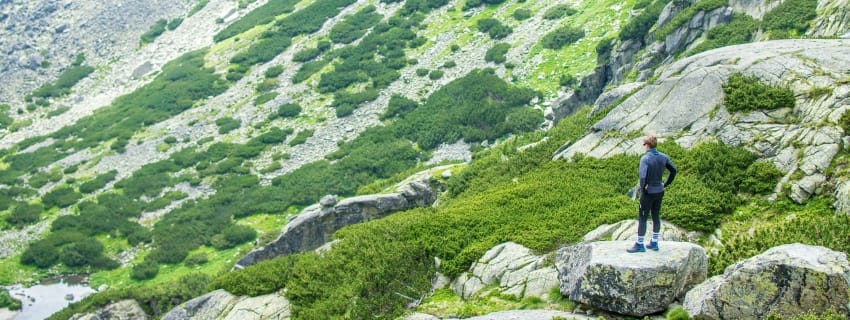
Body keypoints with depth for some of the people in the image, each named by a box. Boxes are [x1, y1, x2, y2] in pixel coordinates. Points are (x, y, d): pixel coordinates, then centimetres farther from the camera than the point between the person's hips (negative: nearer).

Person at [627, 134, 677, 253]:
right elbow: (674, 170, 10)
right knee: (656, 217, 17)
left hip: (648, 193, -7)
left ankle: (640, 245, 13)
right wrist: (665, 184, 14)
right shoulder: (663, 157, 0)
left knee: (642, 218, 5)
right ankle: (654, 243, 26)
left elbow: (643, 176, -31)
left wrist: (642, 188, -14)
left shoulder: (645, 159, -21)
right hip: (659, 191, 7)